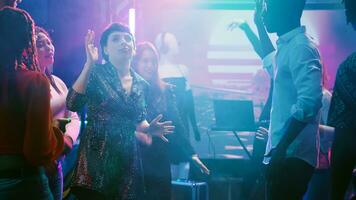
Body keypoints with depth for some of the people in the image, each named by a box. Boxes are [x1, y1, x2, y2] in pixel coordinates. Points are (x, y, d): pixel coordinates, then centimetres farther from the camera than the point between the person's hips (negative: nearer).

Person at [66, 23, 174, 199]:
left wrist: (149, 129, 0)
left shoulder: (141, 85, 9)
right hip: (97, 158, -5)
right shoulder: (96, 73, -5)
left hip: (127, 158, 5)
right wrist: (89, 63, -23)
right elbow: (72, 104, -20)